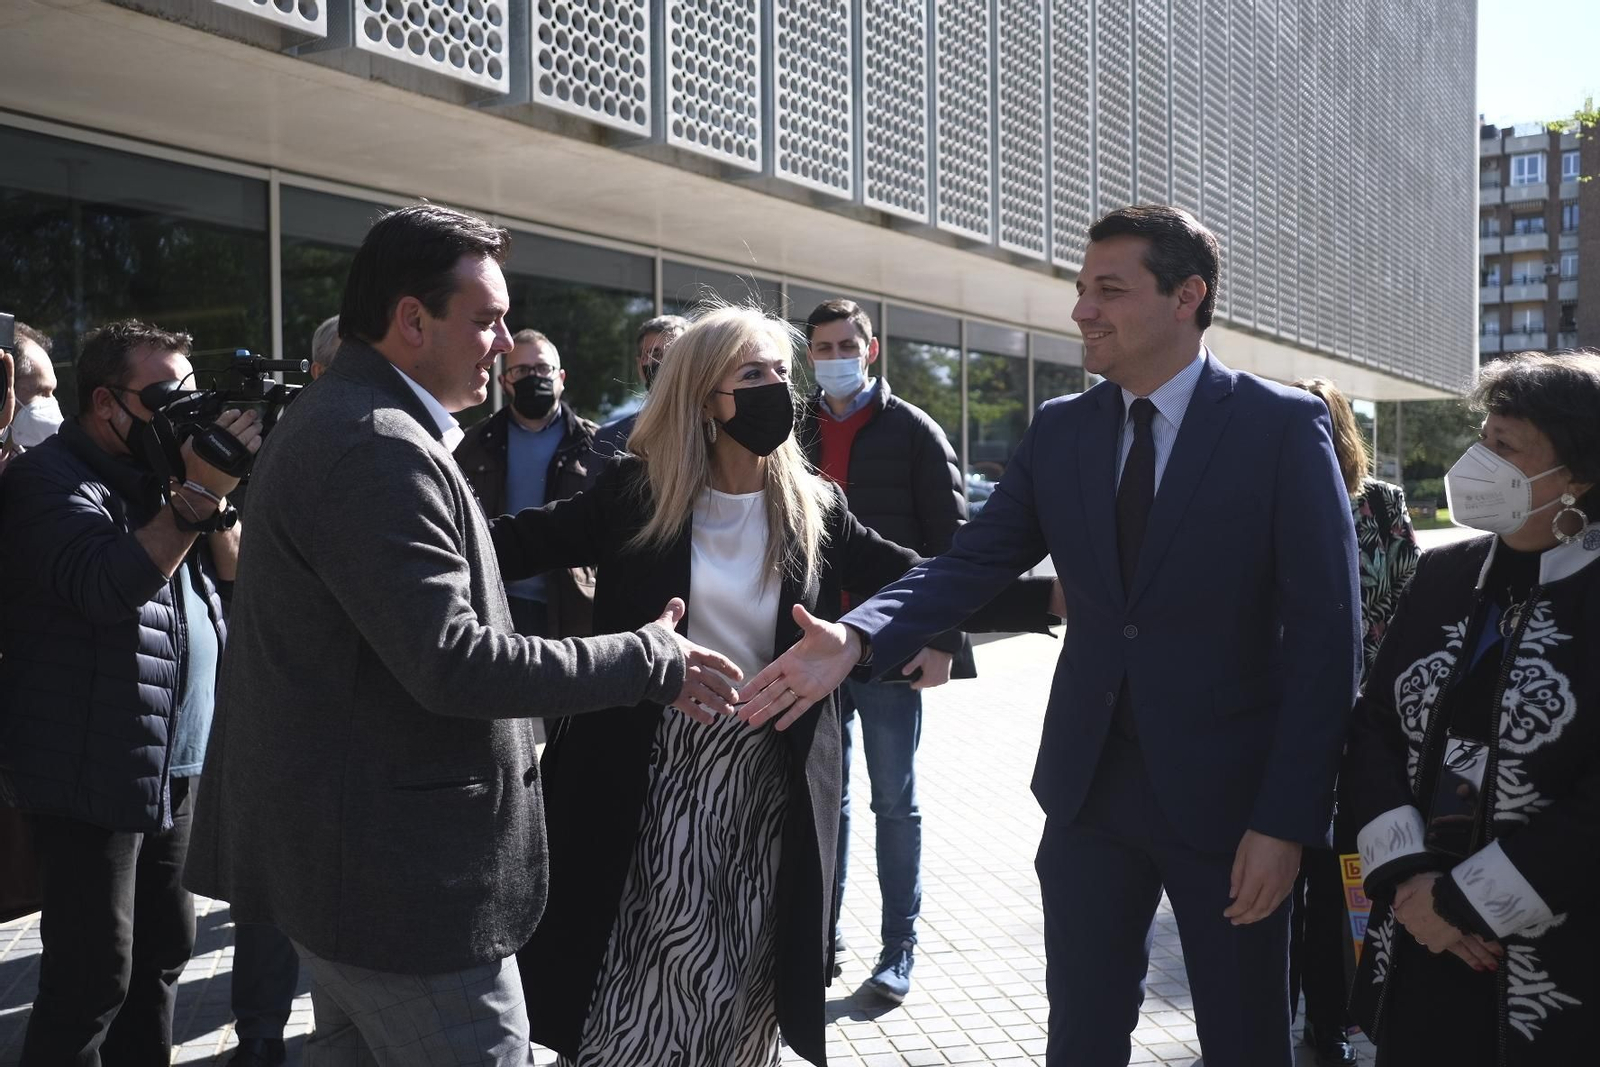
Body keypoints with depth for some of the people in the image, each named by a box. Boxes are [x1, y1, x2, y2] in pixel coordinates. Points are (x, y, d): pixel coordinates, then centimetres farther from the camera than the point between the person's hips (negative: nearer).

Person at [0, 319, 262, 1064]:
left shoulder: (158, 472, 14)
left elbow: (236, 577, 10)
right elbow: (106, 587, -25)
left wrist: (215, 500, -5)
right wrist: (197, 493, -26)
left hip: (180, 767, 8)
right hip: (94, 774, -8)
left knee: (164, 953, 15)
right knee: (93, 977, -2)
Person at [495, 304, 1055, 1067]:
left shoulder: (812, 509, 1)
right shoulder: (636, 491, -4)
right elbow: (521, 542, -2)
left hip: (766, 780, 2)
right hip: (655, 777, -2)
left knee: (741, 985, 14)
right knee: (649, 979, 6)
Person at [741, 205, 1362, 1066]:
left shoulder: (1283, 426, -10)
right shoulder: (1059, 430, 3)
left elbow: (1325, 633, -12)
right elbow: (971, 561, -5)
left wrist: (1286, 820, -16)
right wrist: (855, 637, -24)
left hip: (1226, 791, -3)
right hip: (1089, 782, 4)